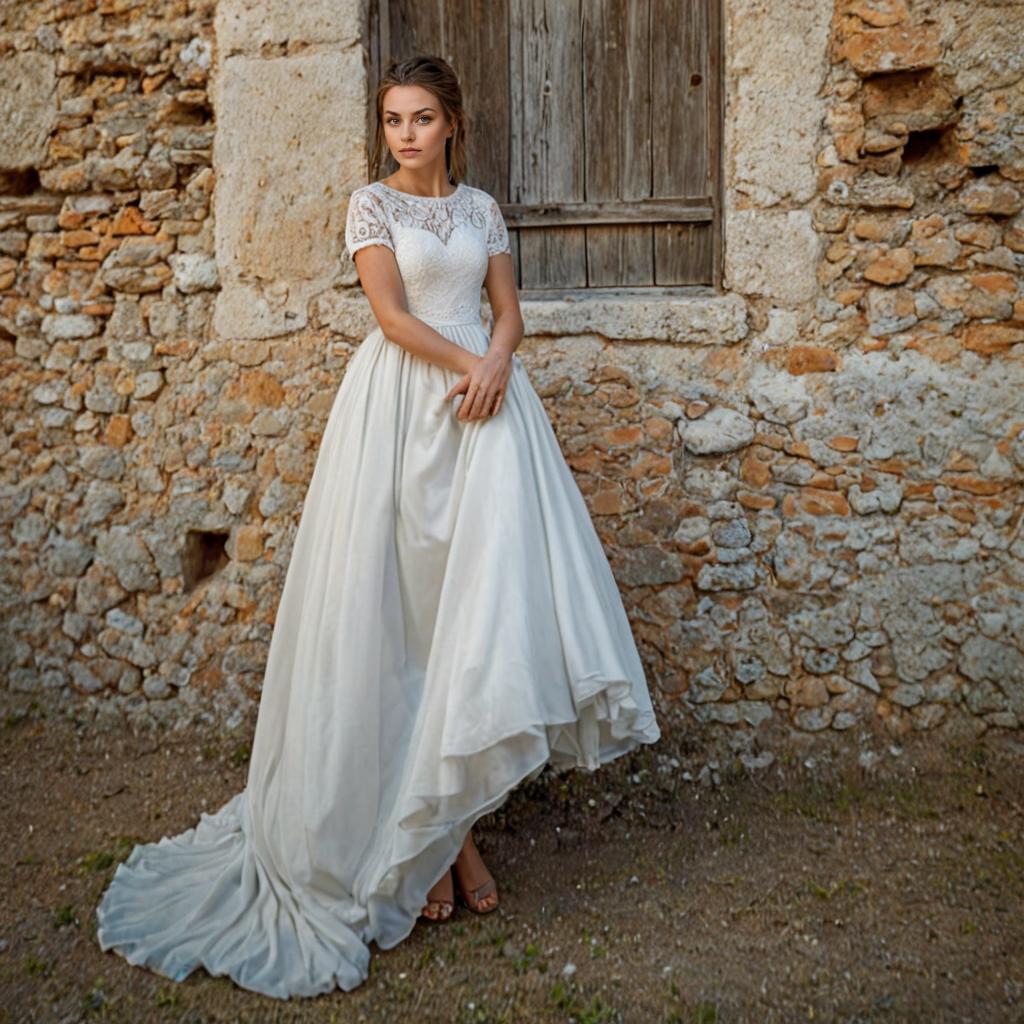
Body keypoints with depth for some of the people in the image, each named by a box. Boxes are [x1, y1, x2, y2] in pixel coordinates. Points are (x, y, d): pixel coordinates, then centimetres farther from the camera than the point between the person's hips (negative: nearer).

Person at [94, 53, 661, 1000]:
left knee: (482, 595, -3)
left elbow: (508, 311, 11)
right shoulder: (371, 204, 5)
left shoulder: (482, 208, 16)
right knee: (401, 600, -3)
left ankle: (456, 823, 8)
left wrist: (497, 363, -8)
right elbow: (393, 314, -6)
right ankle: (407, 839, 9)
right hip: (402, 405, -3)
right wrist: (464, 364, -13)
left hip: (483, 393, 3)